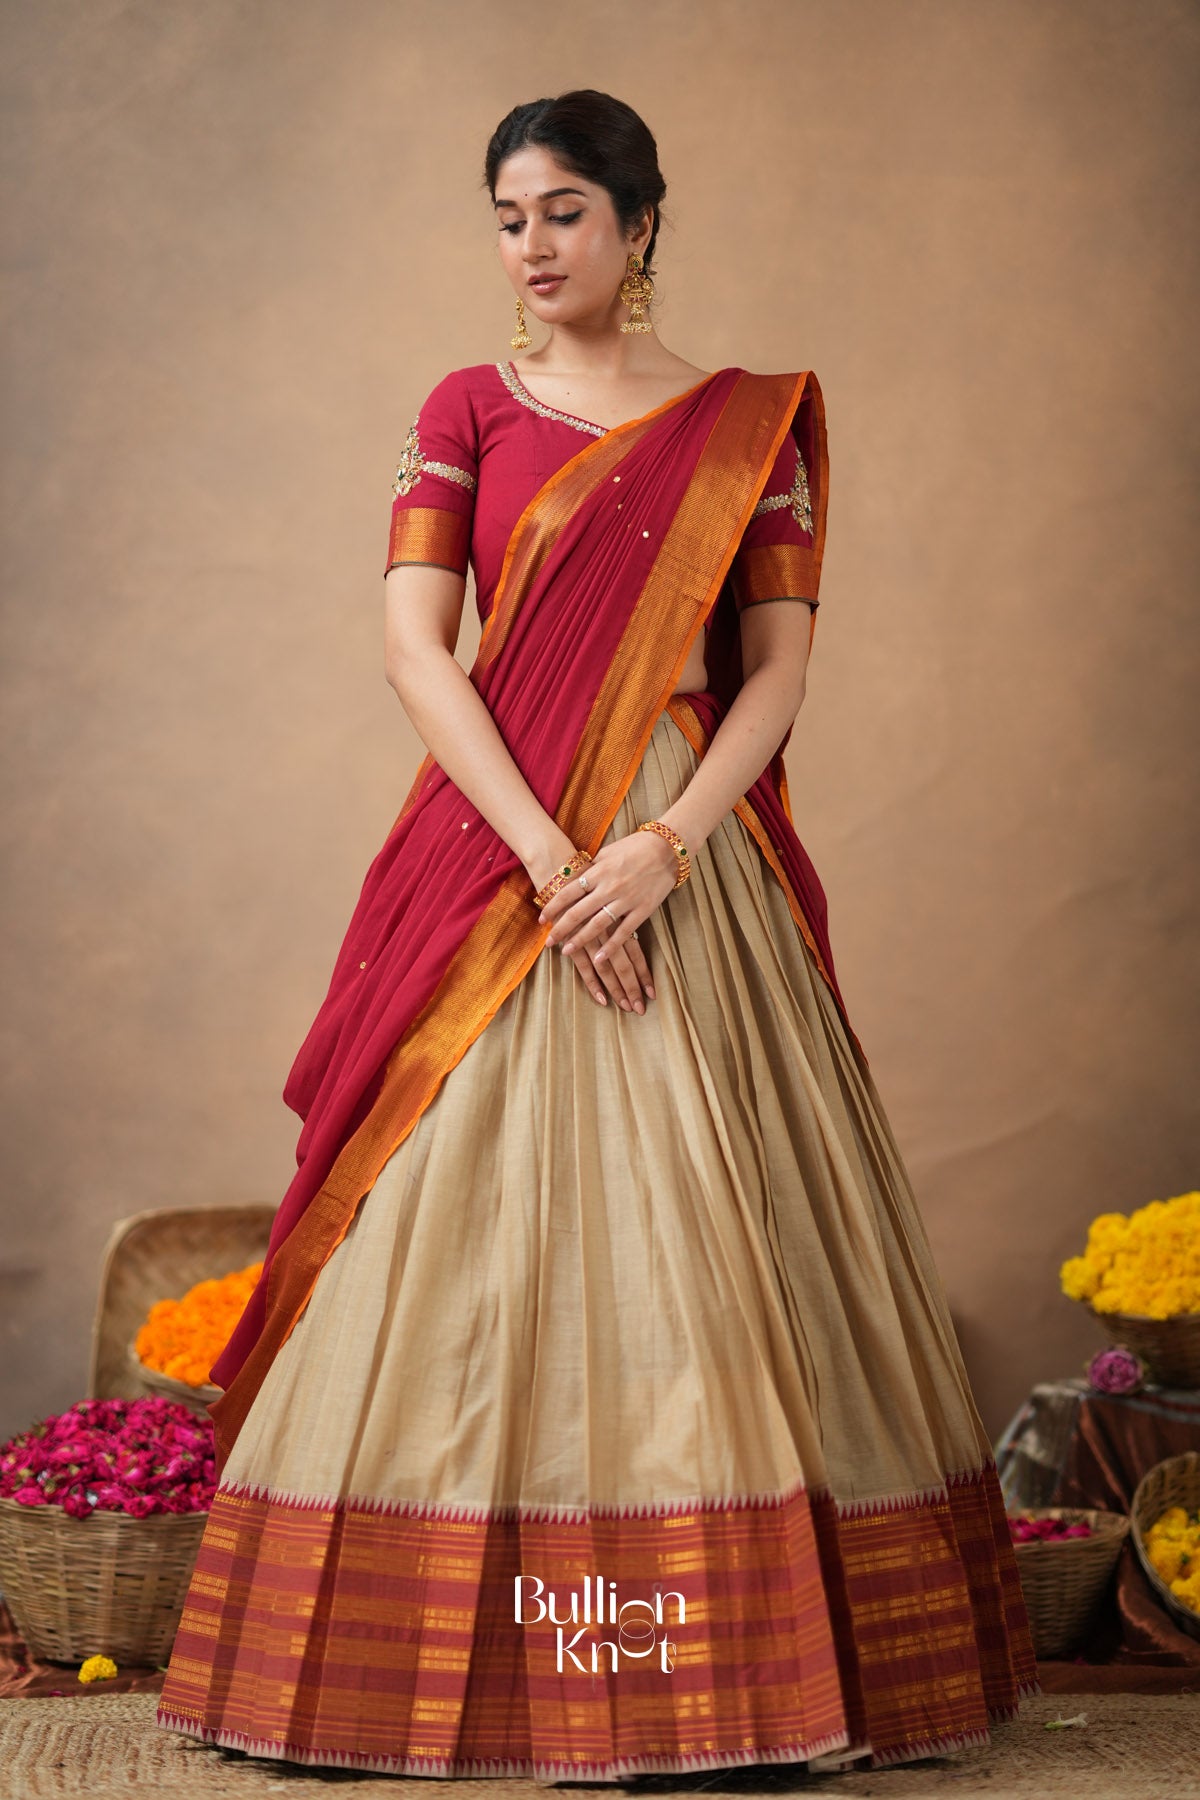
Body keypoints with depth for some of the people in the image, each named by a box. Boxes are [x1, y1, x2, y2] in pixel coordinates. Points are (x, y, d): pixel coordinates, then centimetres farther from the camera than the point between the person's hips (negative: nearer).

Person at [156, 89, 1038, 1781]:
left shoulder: (755, 422, 8)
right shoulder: (466, 412, 8)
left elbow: (777, 669, 1)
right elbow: (415, 646, -2)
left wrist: (665, 847, -14)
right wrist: (549, 857, -14)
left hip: (697, 867, 0)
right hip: (494, 859, 0)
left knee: (708, 1239, -2)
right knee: (492, 1228, -3)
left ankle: (756, 1650, 5)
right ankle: (490, 1667, 2)